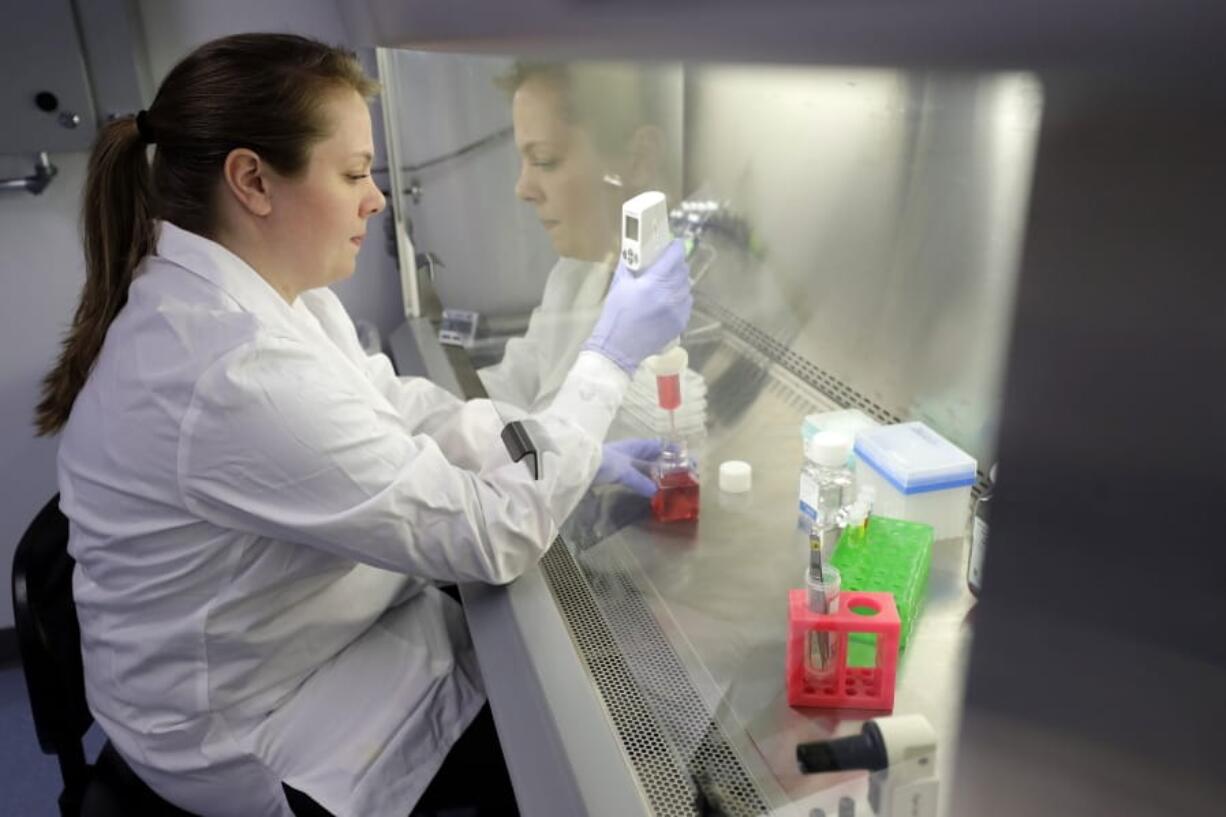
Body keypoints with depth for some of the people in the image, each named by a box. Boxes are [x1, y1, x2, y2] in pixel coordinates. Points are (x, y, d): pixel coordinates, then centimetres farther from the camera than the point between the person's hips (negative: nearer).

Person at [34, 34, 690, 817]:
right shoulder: (238, 371, -34)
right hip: (256, 736, -8)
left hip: (293, 643, 8)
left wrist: (584, 453, -5)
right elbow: (494, 536, -29)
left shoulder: (238, 291, -4)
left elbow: (397, 409, 3)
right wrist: (609, 358, -20)